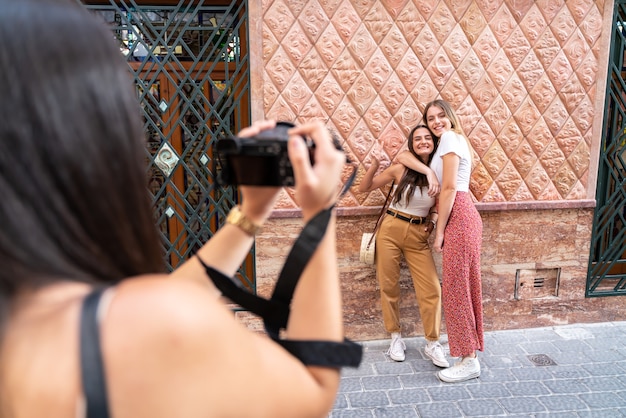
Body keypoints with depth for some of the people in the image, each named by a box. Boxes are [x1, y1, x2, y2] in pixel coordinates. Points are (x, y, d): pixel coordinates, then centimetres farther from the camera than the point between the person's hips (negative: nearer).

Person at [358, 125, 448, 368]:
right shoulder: (400, 169, -7)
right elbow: (364, 188, -1)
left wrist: (432, 220, -6)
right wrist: (375, 165, -17)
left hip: (418, 235, 2)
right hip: (391, 230, -2)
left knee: (431, 289, -3)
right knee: (389, 286, 7)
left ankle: (432, 344, 14)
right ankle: (396, 337, 26)